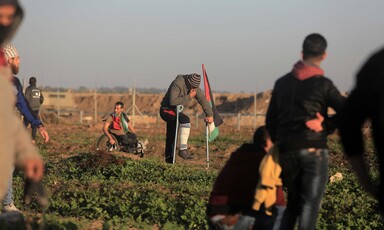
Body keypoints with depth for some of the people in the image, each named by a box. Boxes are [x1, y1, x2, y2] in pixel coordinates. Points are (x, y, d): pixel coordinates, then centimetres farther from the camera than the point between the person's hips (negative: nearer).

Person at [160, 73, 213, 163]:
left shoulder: (195, 87, -2)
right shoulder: (178, 84, -26)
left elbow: (203, 100, 1)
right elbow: (173, 101, -34)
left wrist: (209, 114, -6)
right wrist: (189, 97, -31)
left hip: (175, 111, 9)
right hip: (166, 110, -9)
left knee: (171, 136, 16)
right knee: (185, 120, -30)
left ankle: (169, 159, 27)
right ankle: (183, 149, -32)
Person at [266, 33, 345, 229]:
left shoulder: (282, 83, 11)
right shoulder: (322, 84, -5)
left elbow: (270, 120, 15)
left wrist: (276, 144, 22)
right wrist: (327, 125, -1)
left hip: (287, 151, 5)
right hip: (314, 149, -5)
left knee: (293, 202, 17)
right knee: (310, 205, -5)